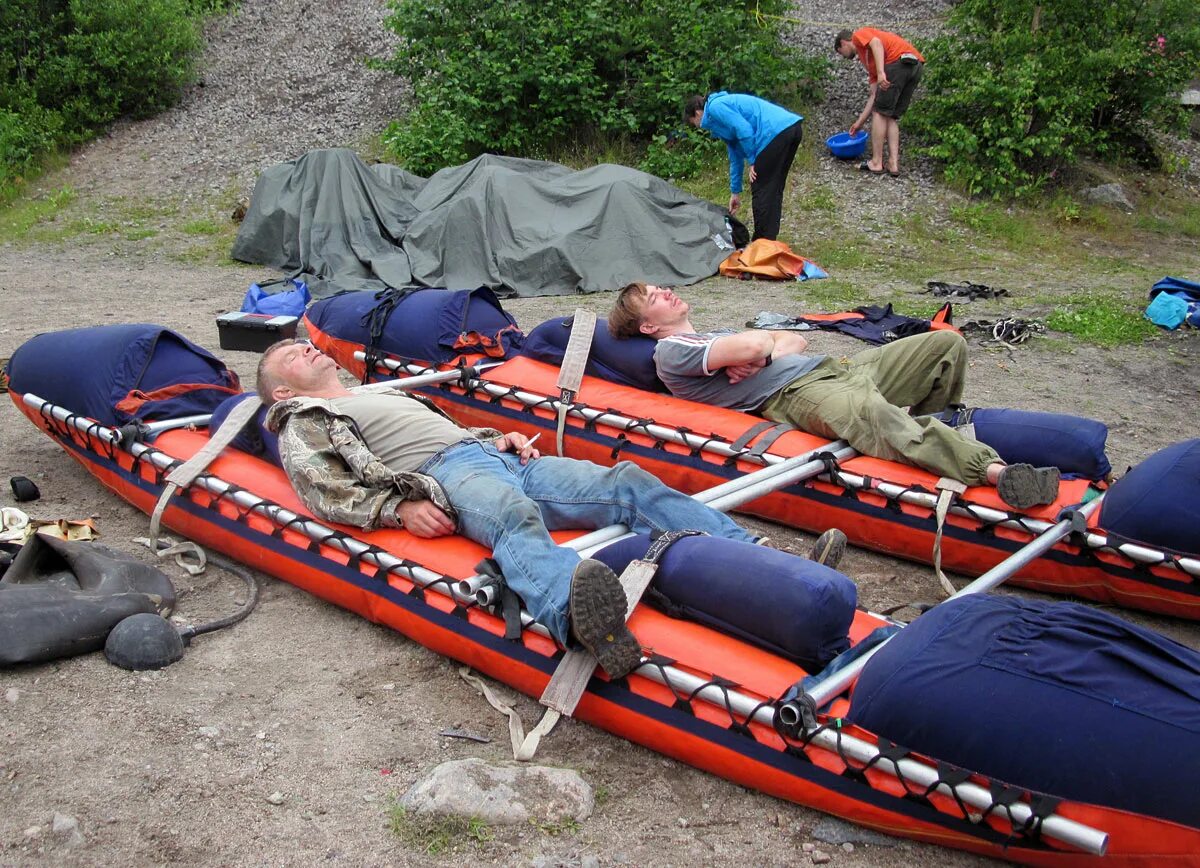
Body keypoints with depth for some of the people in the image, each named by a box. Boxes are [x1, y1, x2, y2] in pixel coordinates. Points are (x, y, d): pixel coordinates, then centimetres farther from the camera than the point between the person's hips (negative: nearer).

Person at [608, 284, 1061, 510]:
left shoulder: (718, 336, 34)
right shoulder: (671, 353, 4)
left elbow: (796, 340, 23)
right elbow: (757, 343, -13)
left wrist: (758, 357, 2)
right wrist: (762, 351, 11)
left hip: (835, 367, 10)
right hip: (794, 393, -10)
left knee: (945, 343, 3)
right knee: (869, 412, -43)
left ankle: (934, 432, 18)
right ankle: (993, 470, -53)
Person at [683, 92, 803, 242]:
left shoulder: (715, 107, 2)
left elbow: (744, 129, -12)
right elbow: (736, 157, 35)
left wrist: (753, 161, -3)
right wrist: (735, 192, 39)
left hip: (776, 132, -10)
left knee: (761, 191, 1)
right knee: (773, 190, 18)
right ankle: (770, 239, 24)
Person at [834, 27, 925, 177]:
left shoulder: (859, 34, 15)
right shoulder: (870, 60, 34)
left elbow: (877, 43, -9)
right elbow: (874, 96, 30)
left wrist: (881, 72, -20)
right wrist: (859, 123, 34)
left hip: (899, 60, -8)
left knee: (880, 113, 1)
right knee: (891, 117, 14)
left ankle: (876, 162, 3)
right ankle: (893, 164, 5)